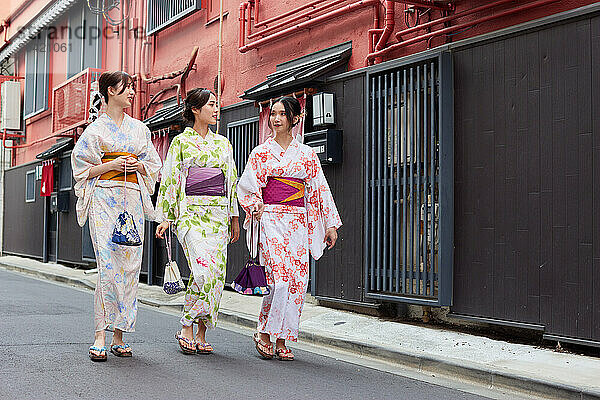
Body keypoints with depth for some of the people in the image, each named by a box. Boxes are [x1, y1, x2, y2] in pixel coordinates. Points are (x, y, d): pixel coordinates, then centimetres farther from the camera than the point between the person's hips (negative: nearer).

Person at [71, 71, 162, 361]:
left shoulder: (139, 128, 17)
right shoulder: (95, 130, 4)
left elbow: (153, 164, 20)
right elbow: (82, 169, 3)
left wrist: (138, 165, -1)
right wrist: (111, 165, -10)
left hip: (133, 200, 4)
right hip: (104, 199, -4)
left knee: (129, 266, -1)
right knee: (108, 264, -15)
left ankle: (119, 336, 6)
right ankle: (101, 335, -12)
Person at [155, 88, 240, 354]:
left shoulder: (223, 143, 17)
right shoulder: (181, 142, 5)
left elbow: (231, 180, 20)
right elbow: (169, 180, 4)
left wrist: (234, 217, 15)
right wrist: (166, 218, -3)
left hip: (218, 212, 4)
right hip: (190, 210, -4)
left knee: (217, 273, -4)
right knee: (204, 269, -20)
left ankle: (201, 333, 4)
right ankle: (186, 327, -7)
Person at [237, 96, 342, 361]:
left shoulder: (307, 154, 12)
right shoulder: (262, 152, 7)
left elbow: (320, 189, 13)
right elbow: (247, 187, 6)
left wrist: (331, 224, 8)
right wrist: (256, 208, -11)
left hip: (298, 222, 3)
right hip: (270, 218, -3)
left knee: (297, 280, -3)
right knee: (279, 277, -17)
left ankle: (282, 341, 5)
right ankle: (264, 333, 0)